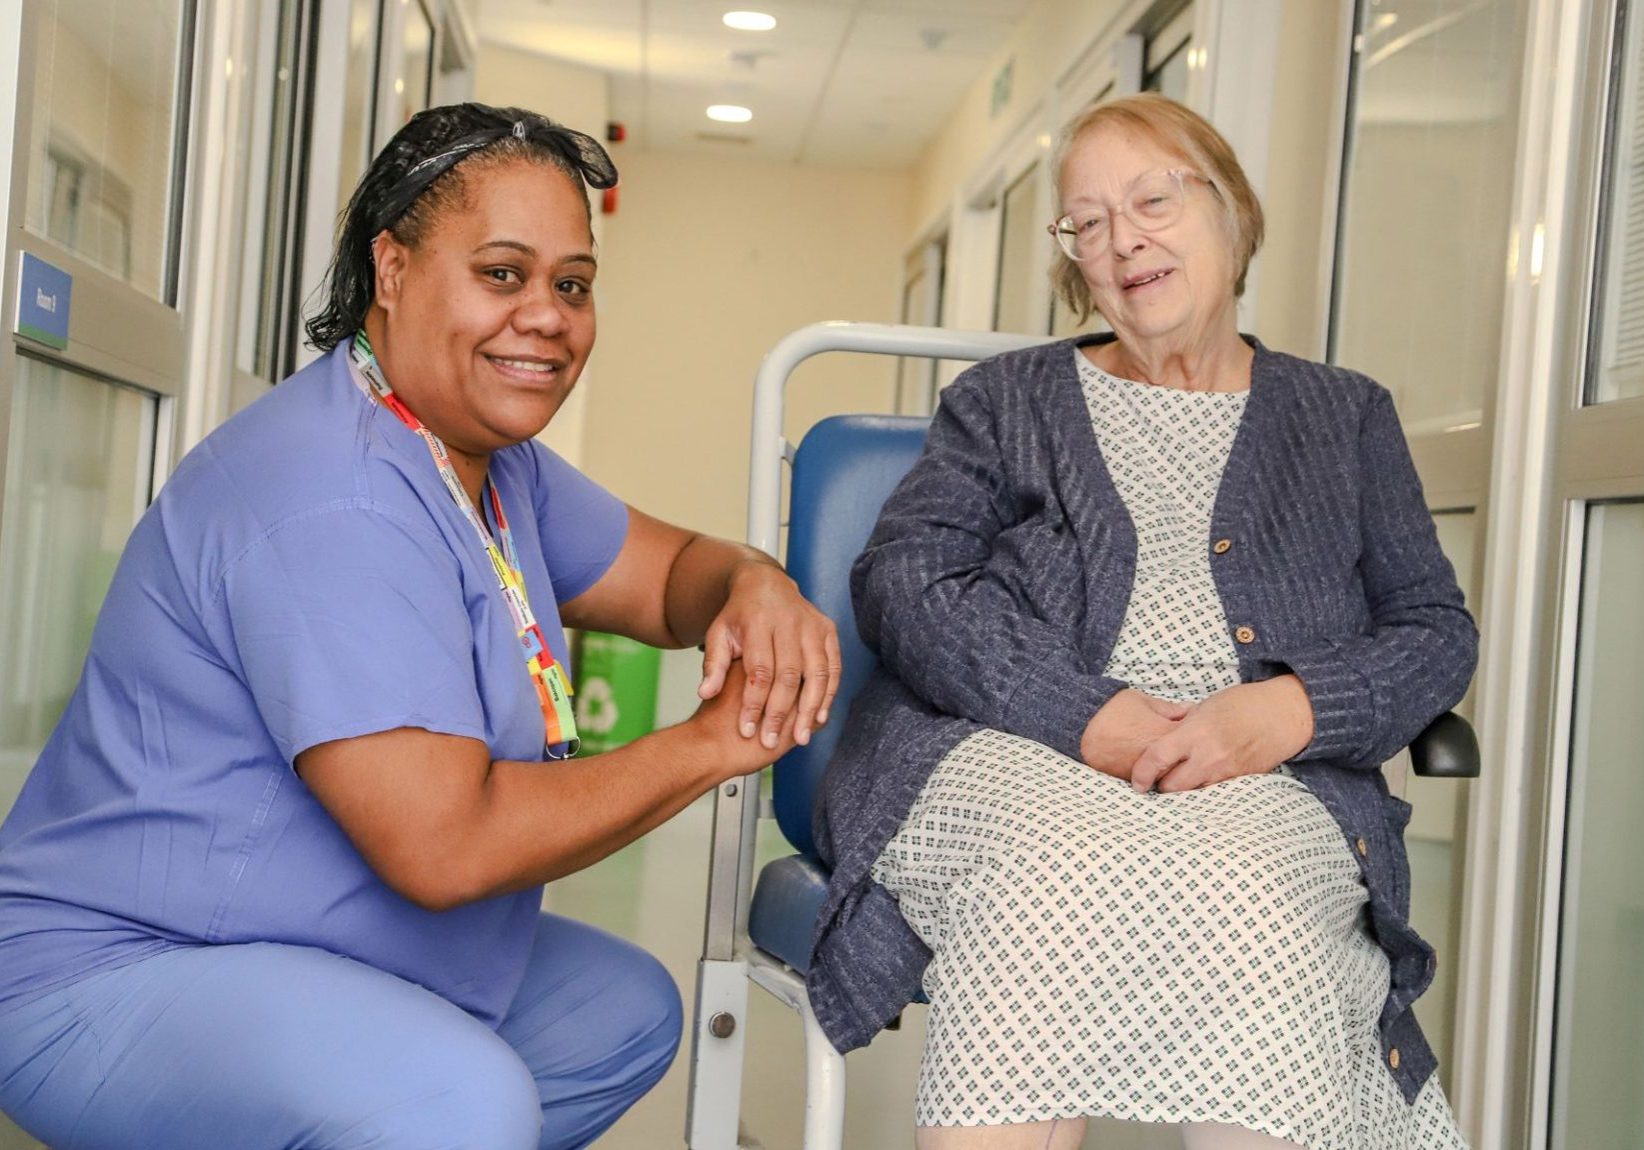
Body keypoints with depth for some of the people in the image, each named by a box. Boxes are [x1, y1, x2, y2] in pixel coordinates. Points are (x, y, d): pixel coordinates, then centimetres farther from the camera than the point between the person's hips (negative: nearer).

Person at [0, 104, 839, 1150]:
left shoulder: (491, 455, 7)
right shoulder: (334, 497, -26)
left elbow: (665, 570, 13)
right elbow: (446, 845, -30)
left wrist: (751, 586, -13)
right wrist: (713, 743, -19)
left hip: (351, 964, 10)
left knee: (631, 1008, 20)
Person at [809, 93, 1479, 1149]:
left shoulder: (1345, 417, 23)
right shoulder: (1004, 401, 21)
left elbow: (1435, 632, 14)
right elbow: (902, 581, 6)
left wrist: (1286, 711, -9)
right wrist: (1083, 714, -12)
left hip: (1265, 780, 1)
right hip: (1013, 752, 0)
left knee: (1237, 898, -37)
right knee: (1060, 870, -37)